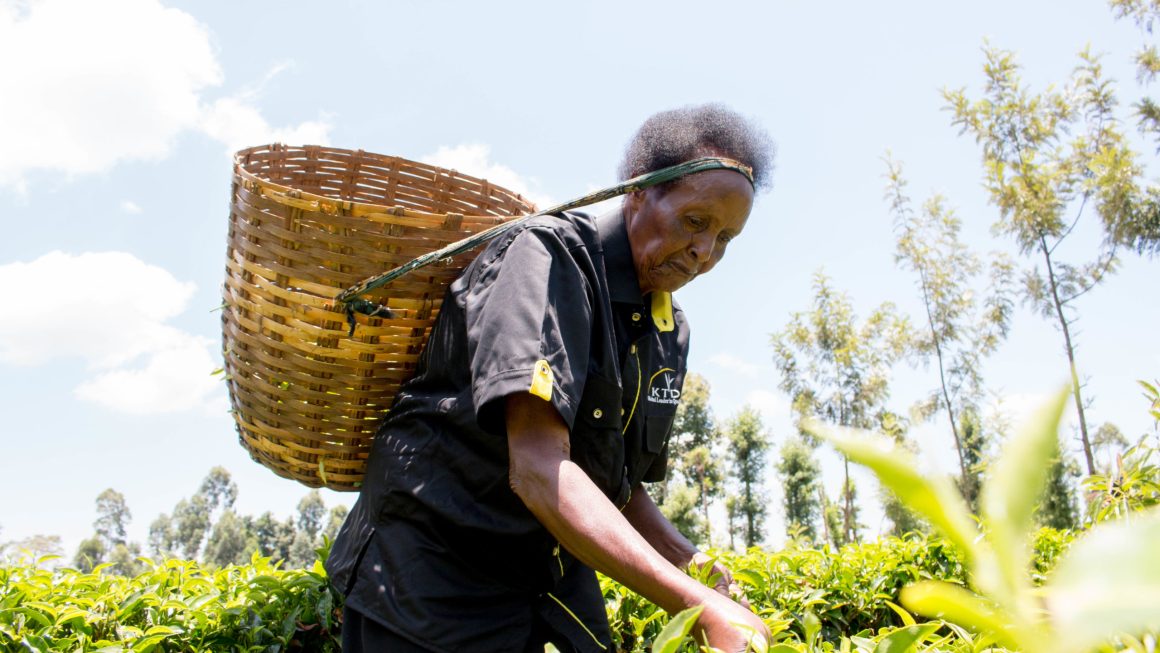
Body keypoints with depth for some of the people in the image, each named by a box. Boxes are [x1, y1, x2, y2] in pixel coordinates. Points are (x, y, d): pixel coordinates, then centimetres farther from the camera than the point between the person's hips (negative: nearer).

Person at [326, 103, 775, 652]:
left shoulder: (670, 333, 5)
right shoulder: (552, 254, -18)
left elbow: (619, 485, 12)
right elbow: (537, 468, -29)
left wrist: (693, 564, -5)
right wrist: (695, 605, -33)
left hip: (555, 585, 7)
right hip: (435, 575, -6)